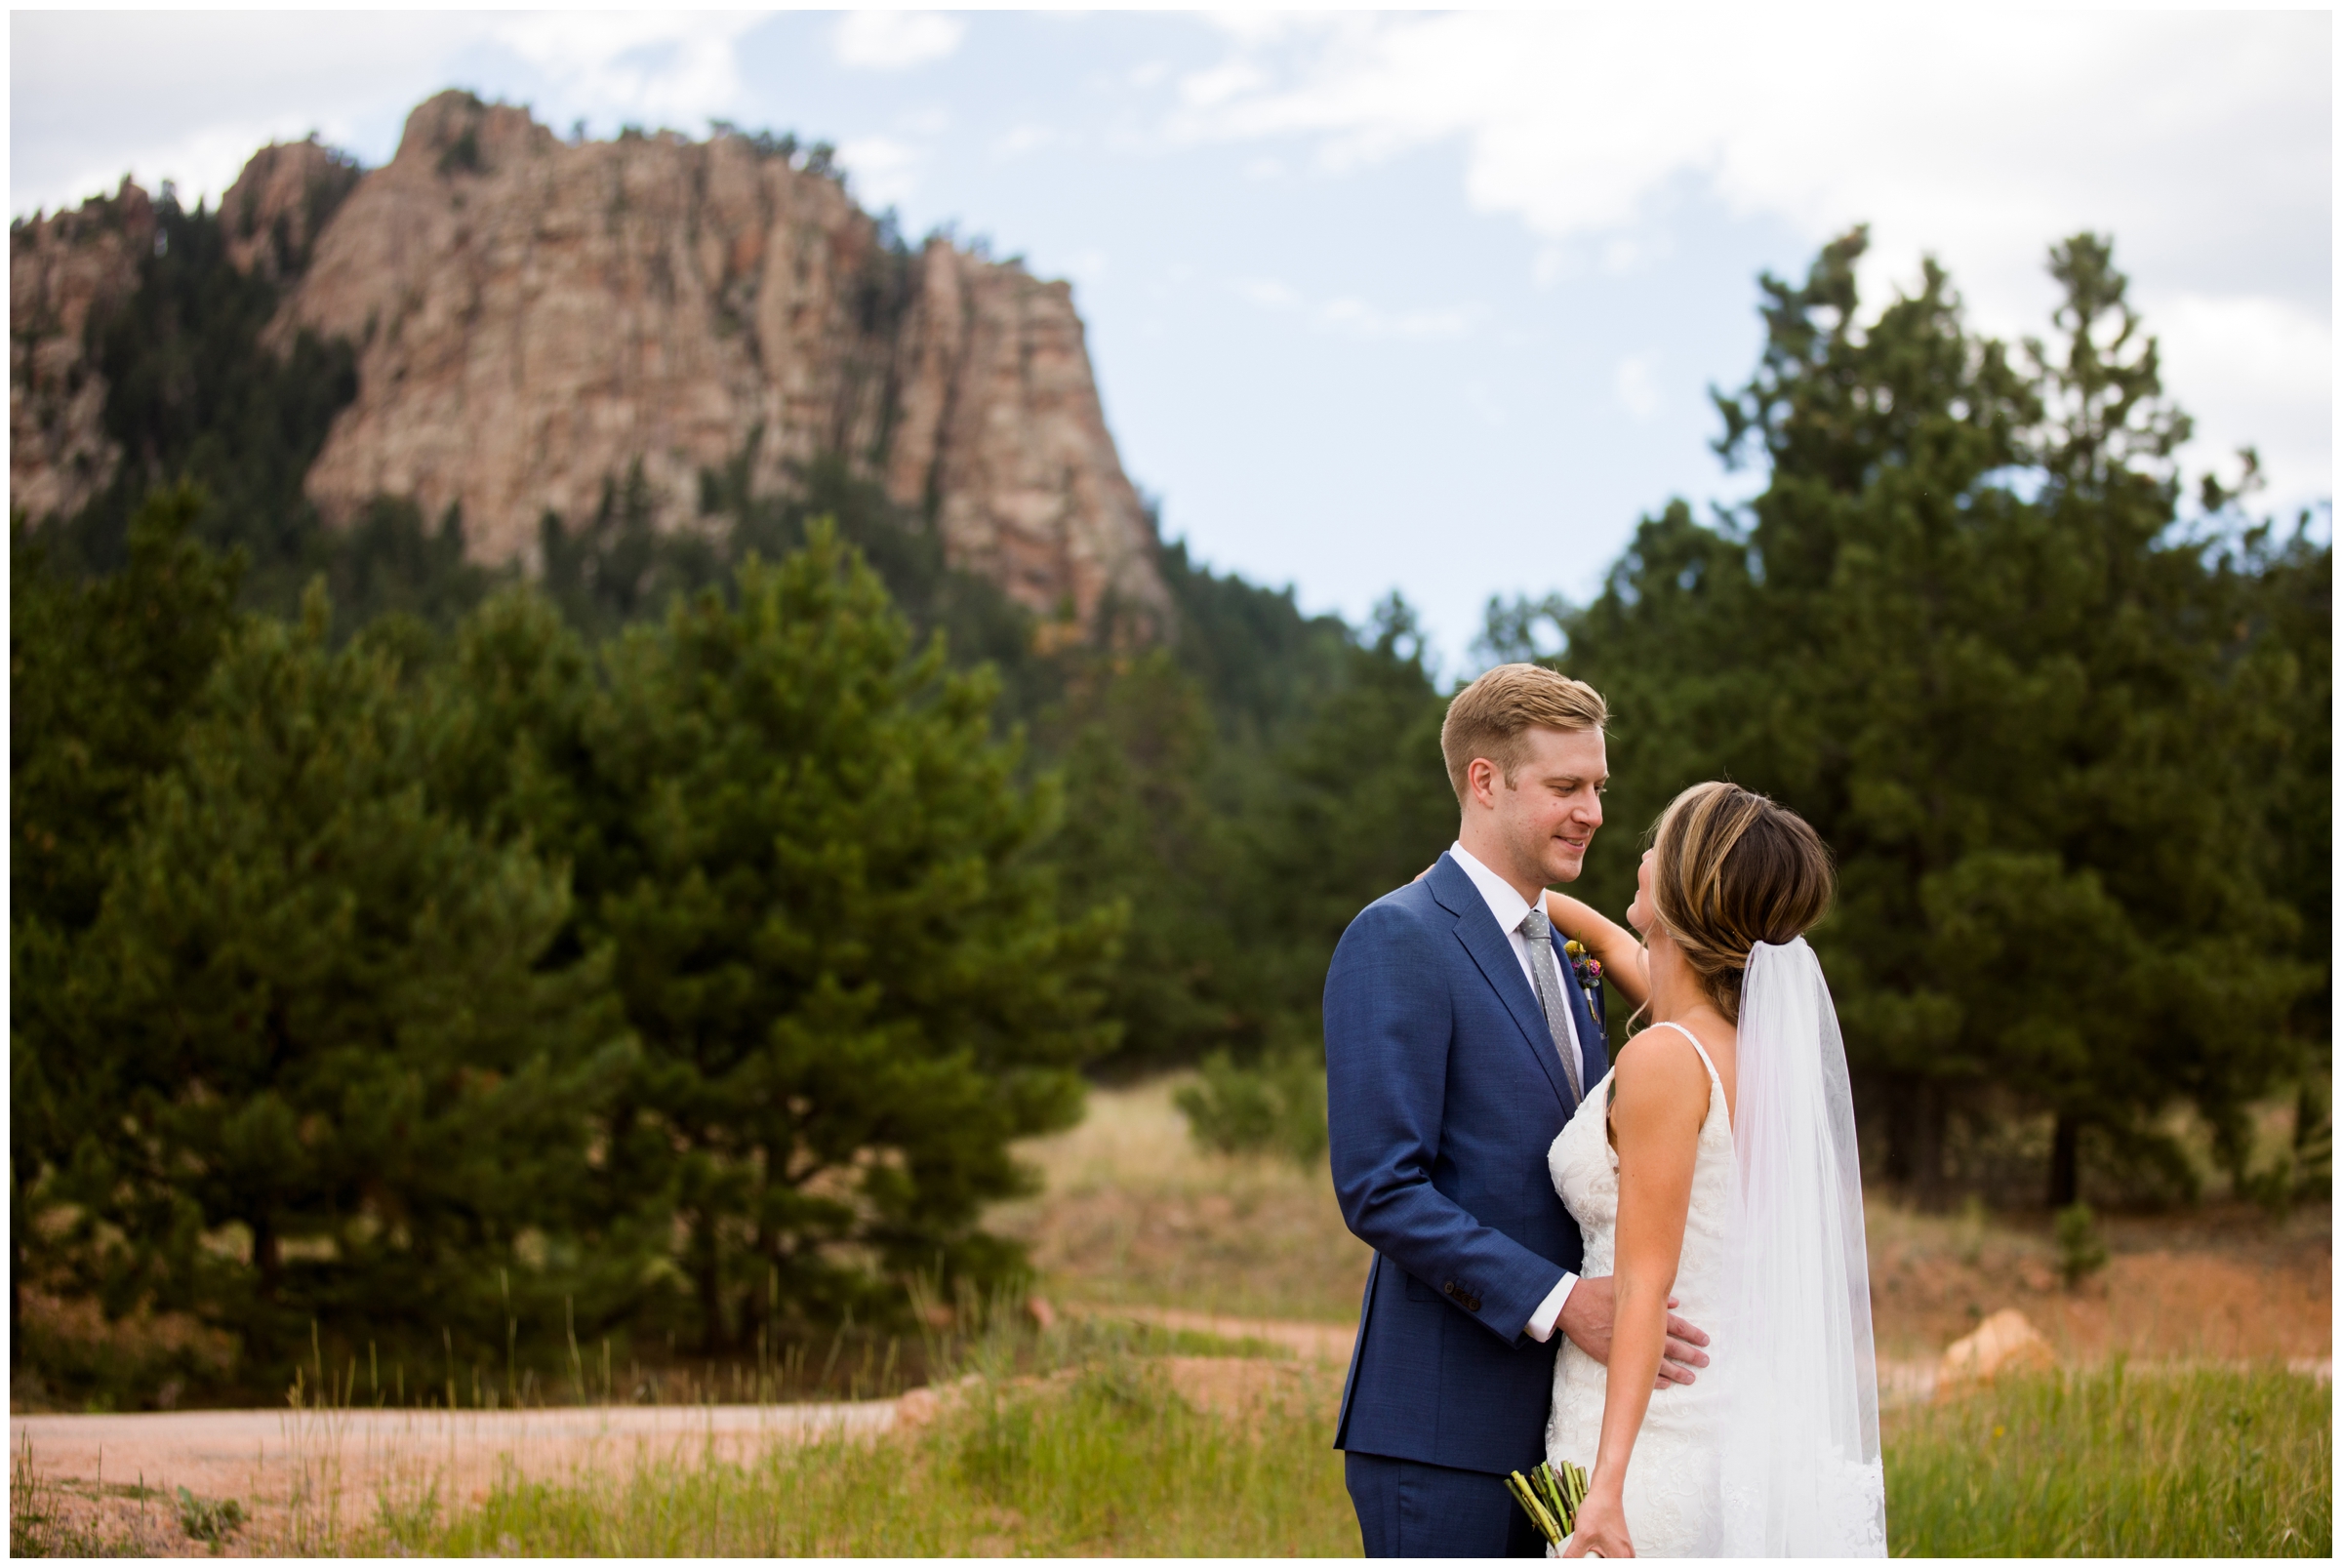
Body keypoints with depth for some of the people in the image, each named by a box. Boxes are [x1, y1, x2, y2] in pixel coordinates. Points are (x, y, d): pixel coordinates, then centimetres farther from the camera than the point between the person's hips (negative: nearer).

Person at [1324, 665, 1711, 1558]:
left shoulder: (1552, 955, 18)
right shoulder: (1397, 940, -10)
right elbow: (1379, 1188, -18)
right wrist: (1559, 1300, -22)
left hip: (1544, 1425, 8)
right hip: (1439, 1427, -8)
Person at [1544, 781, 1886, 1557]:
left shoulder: (1663, 1058, -16)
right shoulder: (1760, 1039, 8)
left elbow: (1645, 1286, -21)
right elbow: (1621, 946, 29)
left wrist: (1607, 1485, -24)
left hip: (1655, 1434, -8)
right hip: (1734, 1424, 8)